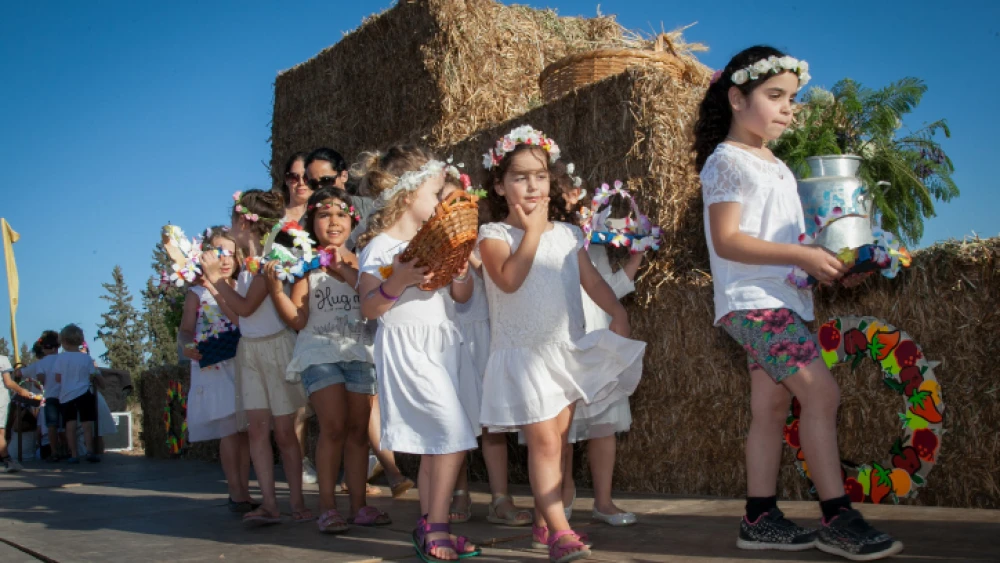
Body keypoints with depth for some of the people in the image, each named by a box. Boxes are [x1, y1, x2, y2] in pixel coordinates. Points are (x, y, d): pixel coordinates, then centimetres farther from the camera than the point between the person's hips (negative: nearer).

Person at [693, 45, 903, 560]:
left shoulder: (776, 166, 20)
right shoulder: (727, 160, -7)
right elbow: (726, 240, -16)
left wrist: (824, 259, 9)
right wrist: (802, 256, -20)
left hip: (783, 301, 9)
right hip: (753, 300, -9)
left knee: (771, 406, 7)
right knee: (822, 393, -15)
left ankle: (760, 518, 12)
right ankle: (836, 518, -10)